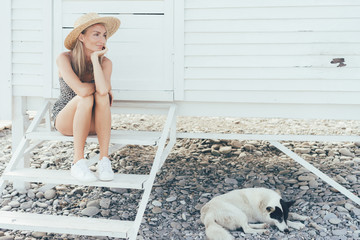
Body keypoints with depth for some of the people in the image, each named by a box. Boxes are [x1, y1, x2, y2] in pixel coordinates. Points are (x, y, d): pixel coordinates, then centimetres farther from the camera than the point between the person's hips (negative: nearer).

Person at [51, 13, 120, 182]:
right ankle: (78, 162, -28)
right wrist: (105, 86, -15)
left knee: (102, 96, -30)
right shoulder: (65, 59, -17)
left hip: (92, 124, 2)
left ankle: (104, 160, -29)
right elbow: (81, 90, -33)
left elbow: (103, 90, -31)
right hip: (65, 121, -2)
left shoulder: (105, 62, -9)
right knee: (86, 98, -33)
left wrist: (95, 57, -24)